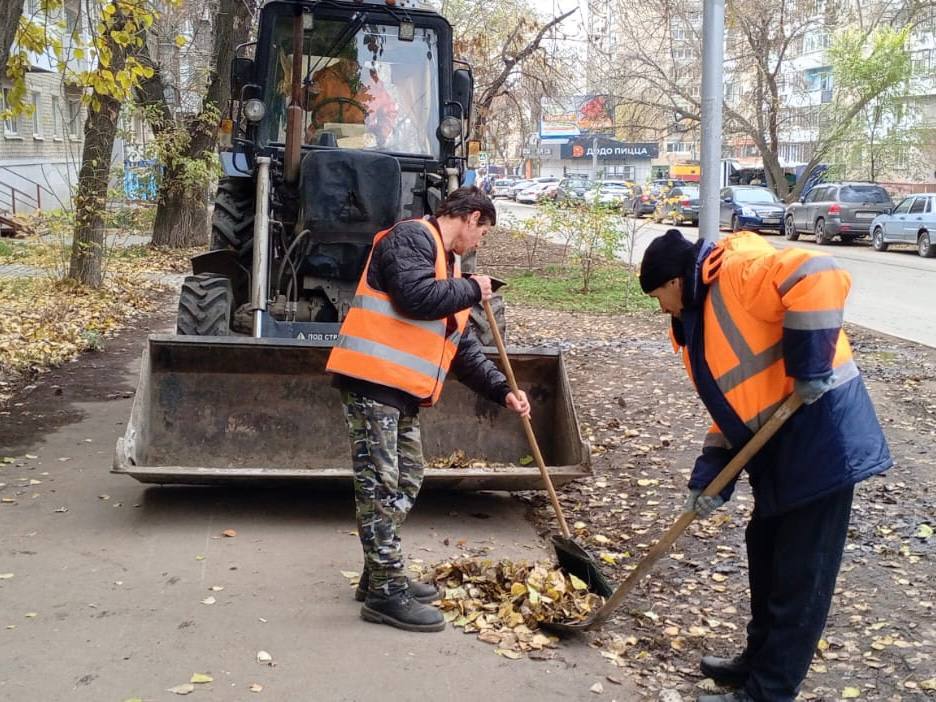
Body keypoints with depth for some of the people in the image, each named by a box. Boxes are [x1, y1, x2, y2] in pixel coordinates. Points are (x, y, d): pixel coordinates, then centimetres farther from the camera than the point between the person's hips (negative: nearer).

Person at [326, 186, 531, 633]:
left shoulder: (447, 263, 22)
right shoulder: (412, 236, -6)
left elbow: (462, 348, 22)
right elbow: (415, 296, -24)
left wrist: (501, 390, 15)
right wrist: (472, 290, -8)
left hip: (405, 391, 10)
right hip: (372, 381, -10)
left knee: (406, 484, 15)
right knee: (381, 487, -7)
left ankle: (381, 576, 26)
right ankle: (386, 594, -2)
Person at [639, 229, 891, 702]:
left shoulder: (738, 273, -15)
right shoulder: (701, 318, 15)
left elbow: (820, 279, -31)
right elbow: (734, 404, 18)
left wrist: (809, 368, -27)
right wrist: (709, 477, 9)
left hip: (821, 438, -10)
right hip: (781, 448, 10)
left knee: (800, 575, 1)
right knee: (765, 552, 21)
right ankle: (761, 660, 38)